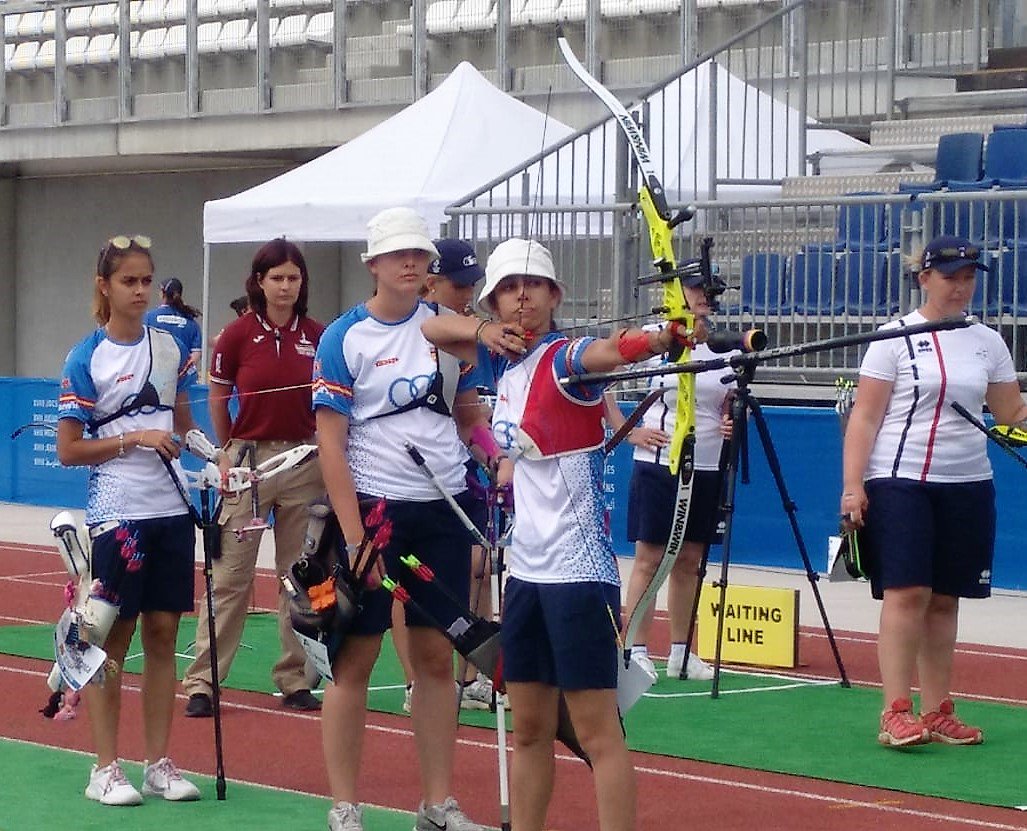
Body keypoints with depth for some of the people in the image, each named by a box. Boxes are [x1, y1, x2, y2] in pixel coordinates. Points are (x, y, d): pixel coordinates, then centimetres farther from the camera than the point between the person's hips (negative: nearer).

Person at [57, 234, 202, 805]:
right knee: (113, 637, 1)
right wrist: (132, 439, -16)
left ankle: (160, 764, 14)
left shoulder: (170, 348, 7)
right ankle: (106, 769, 9)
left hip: (171, 508, 4)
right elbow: (68, 451, -6)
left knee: (163, 634, 7)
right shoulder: (86, 359, -7)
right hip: (117, 514, -4)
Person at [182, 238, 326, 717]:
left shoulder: (318, 337, 2)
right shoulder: (238, 335, -3)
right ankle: (202, 682, 0)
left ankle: (295, 679, 16)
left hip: (305, 459, 2)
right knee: (229, 575, -3)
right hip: (248, 458, -2)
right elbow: (217, 397, 8)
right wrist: (228, 450, 8)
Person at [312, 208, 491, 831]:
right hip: (373, 505, -4)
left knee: (436, 658, 8)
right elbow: (331, 442, -8)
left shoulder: (450, 328, 7)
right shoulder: (344, 338, -5)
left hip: (443, 509, 4)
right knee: (356, 658, 0)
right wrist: (355, 539, -14)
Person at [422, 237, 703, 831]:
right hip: (527, 568, 8)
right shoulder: (507, 359, 10)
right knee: (530, 729, 13)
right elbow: (433, 329, 22)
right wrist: (483, 330, 0)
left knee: (598, 731, -9)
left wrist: (663, 338, -56)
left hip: (578, 570, -8)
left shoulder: (564, 358, -12)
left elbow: (613, 349, -34)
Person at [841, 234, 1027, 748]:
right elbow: (864, 417, -5)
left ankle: (936, 712, 11)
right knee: (906, 592, -11)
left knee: (944, 600, 6)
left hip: (967, 485, 4)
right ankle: (895, 714, -11)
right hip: (899, 481, -4)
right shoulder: (895, 337, -2)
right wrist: (853, 485, -13)